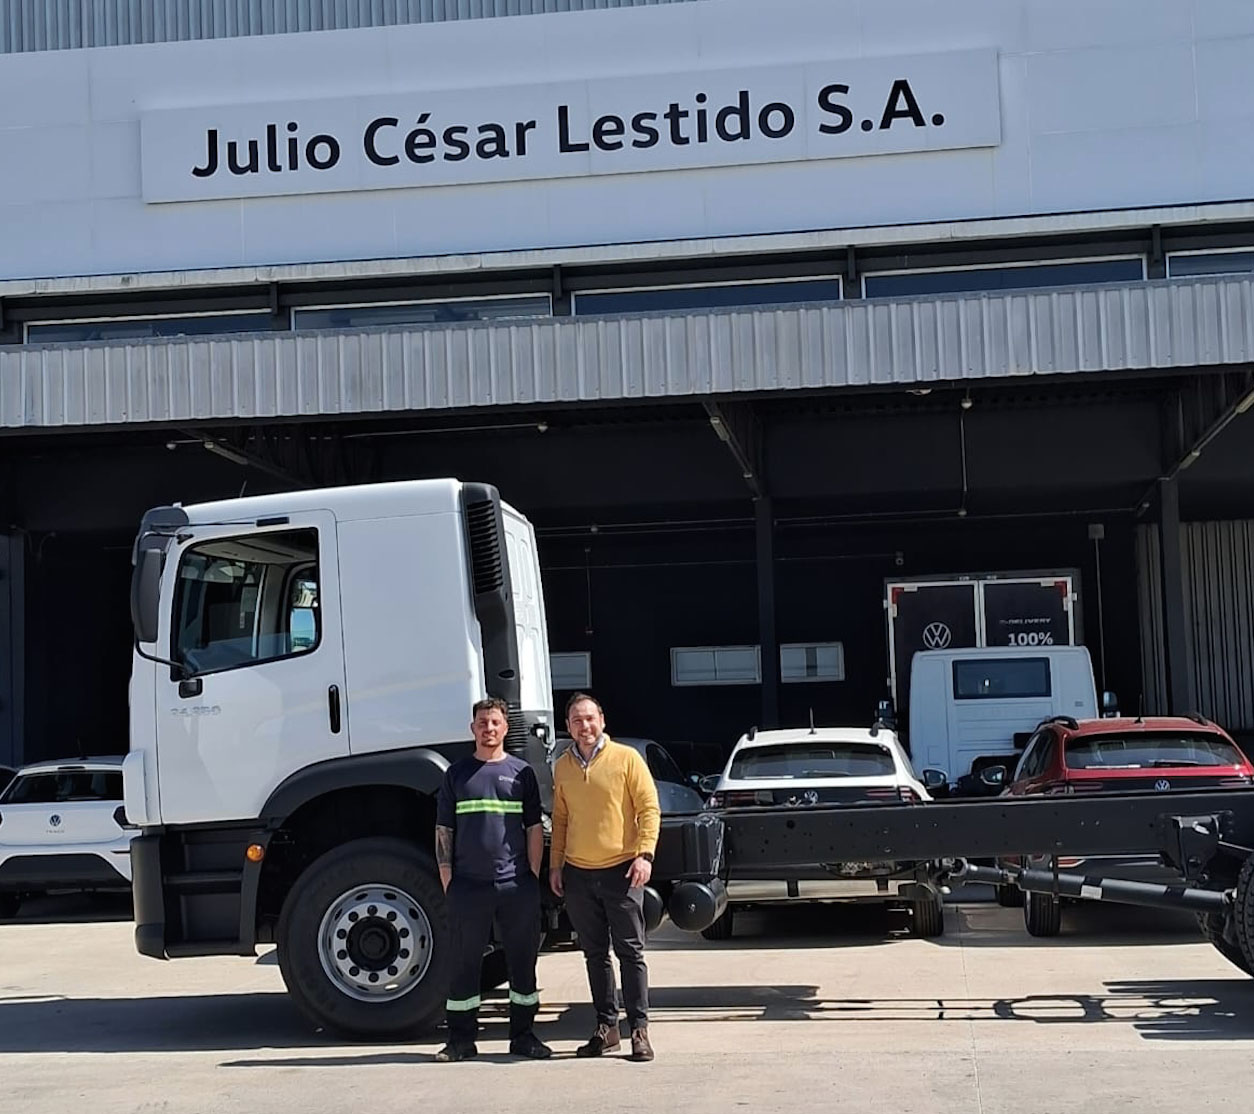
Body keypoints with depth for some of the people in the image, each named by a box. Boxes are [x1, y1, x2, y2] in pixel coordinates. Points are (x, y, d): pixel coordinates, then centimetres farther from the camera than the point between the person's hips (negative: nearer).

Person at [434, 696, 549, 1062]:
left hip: (516, 886, 0)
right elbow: (444, 832, 7)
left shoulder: (521, 772, 7)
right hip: (468, 886, 0)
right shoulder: (457, 774, 7)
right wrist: (447, 881, 0)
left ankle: (523, 1035, 17)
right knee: (464, 964, 5)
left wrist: (533, 878, 1)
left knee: (522, 962, 6)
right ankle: (461, 1039, 14)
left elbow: (534, 830, 8)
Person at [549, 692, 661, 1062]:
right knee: (595, 954, 9)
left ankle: (639, 1030, 3)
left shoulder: (626, 758, -3)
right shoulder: (562, 767, 10)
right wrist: (555, 865, 10)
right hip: (578, 874, 4)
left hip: (620, 870, -4)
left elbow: (649, 808, -4)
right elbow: (560, 819, 16)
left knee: (630, 952, -2)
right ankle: (606, 1027, 17)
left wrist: (645, 853, -14)